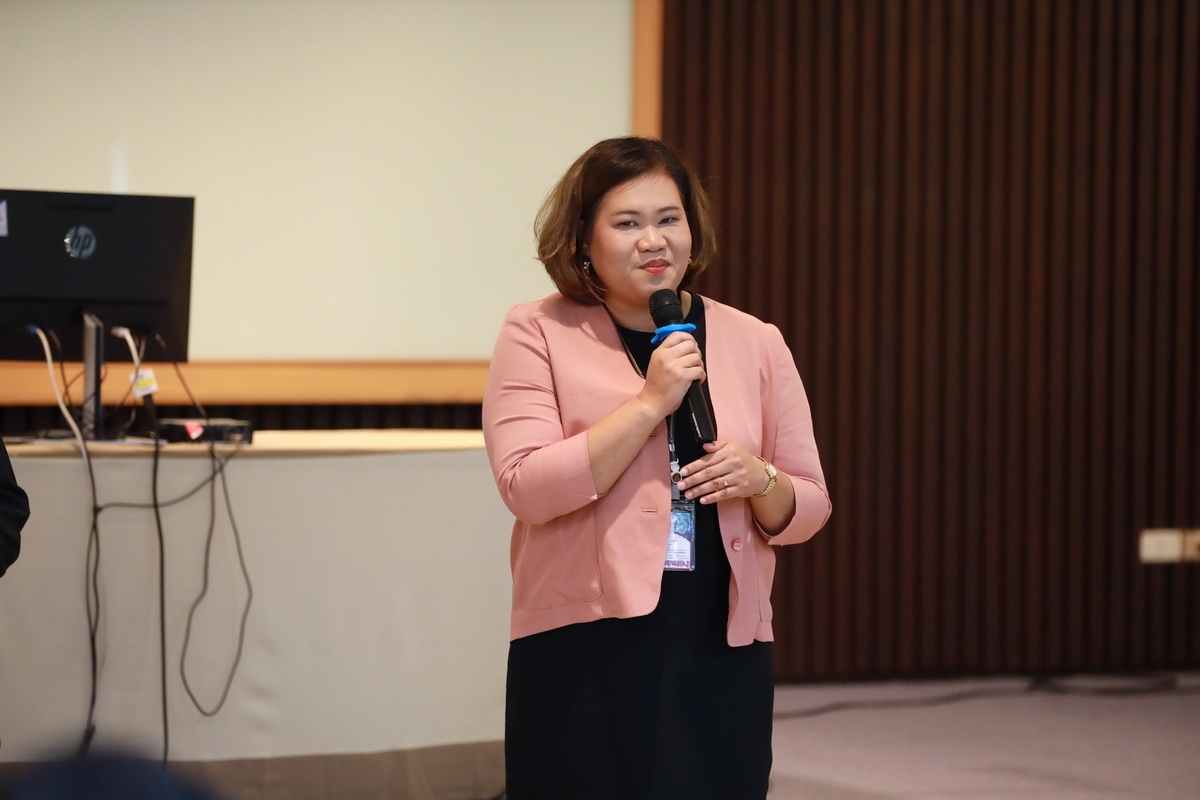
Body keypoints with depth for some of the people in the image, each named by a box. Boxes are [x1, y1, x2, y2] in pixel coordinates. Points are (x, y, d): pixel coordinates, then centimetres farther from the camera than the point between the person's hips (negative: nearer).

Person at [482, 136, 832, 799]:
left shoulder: (755, 345, 10)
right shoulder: (537, 334, 1)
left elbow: (808, 508, 14)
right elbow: (527, 488, -12)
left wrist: (760, 481, -9)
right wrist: (651, 403, -16)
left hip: (722, 652, 3)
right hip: (584, 650, -3)